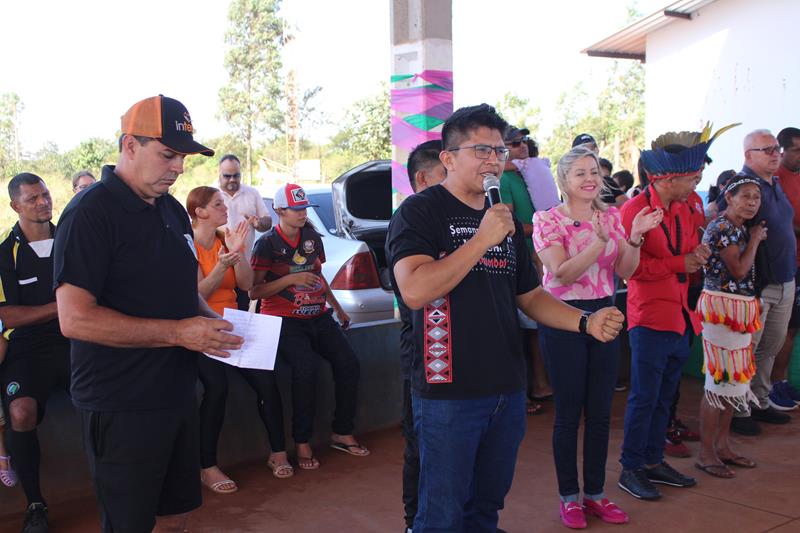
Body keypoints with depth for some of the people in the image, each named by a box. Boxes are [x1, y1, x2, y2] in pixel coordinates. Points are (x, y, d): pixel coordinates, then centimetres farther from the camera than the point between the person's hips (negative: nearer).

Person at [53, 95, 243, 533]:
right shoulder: (90, 213, -15)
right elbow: (75, 319, -23)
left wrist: (213, 323, 1)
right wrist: (178, 332, -23)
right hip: (122, 409, -8)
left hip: (177, 394, 8)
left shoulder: (172, 210, 11)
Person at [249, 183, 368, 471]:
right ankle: (302, 442, -14)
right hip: (285, 320, -6)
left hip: (318, 316, 6)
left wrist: (337, 308, 26)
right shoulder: (267, 244, -6)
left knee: (348, 363, -10)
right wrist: (291, 279, -17)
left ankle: (341, 433, 7)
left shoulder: (312, 237, 12)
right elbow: (254, 291, -9)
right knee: (305, 369, -29)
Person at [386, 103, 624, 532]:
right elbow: (415, 291, -24)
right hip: (448, 391, -6)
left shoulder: (505, 218, 14)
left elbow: (529, 296, 19)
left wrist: (587, 322, 4)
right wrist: (482, 239, -23)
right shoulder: (420, 212, -8)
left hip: (507, 390, 7)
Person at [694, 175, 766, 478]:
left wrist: (754, 238, 7)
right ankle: (706, 454, 4)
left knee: (734, 379, 14)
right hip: (723, 307, -10)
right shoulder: (723, 228, -15)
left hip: (739, 308, 10)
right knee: (720, 380, -5)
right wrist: (755, 239, -7)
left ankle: (722, 445, 25)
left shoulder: (739, 228, 14)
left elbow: (741, 271, 15)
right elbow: (739, 270, -17)